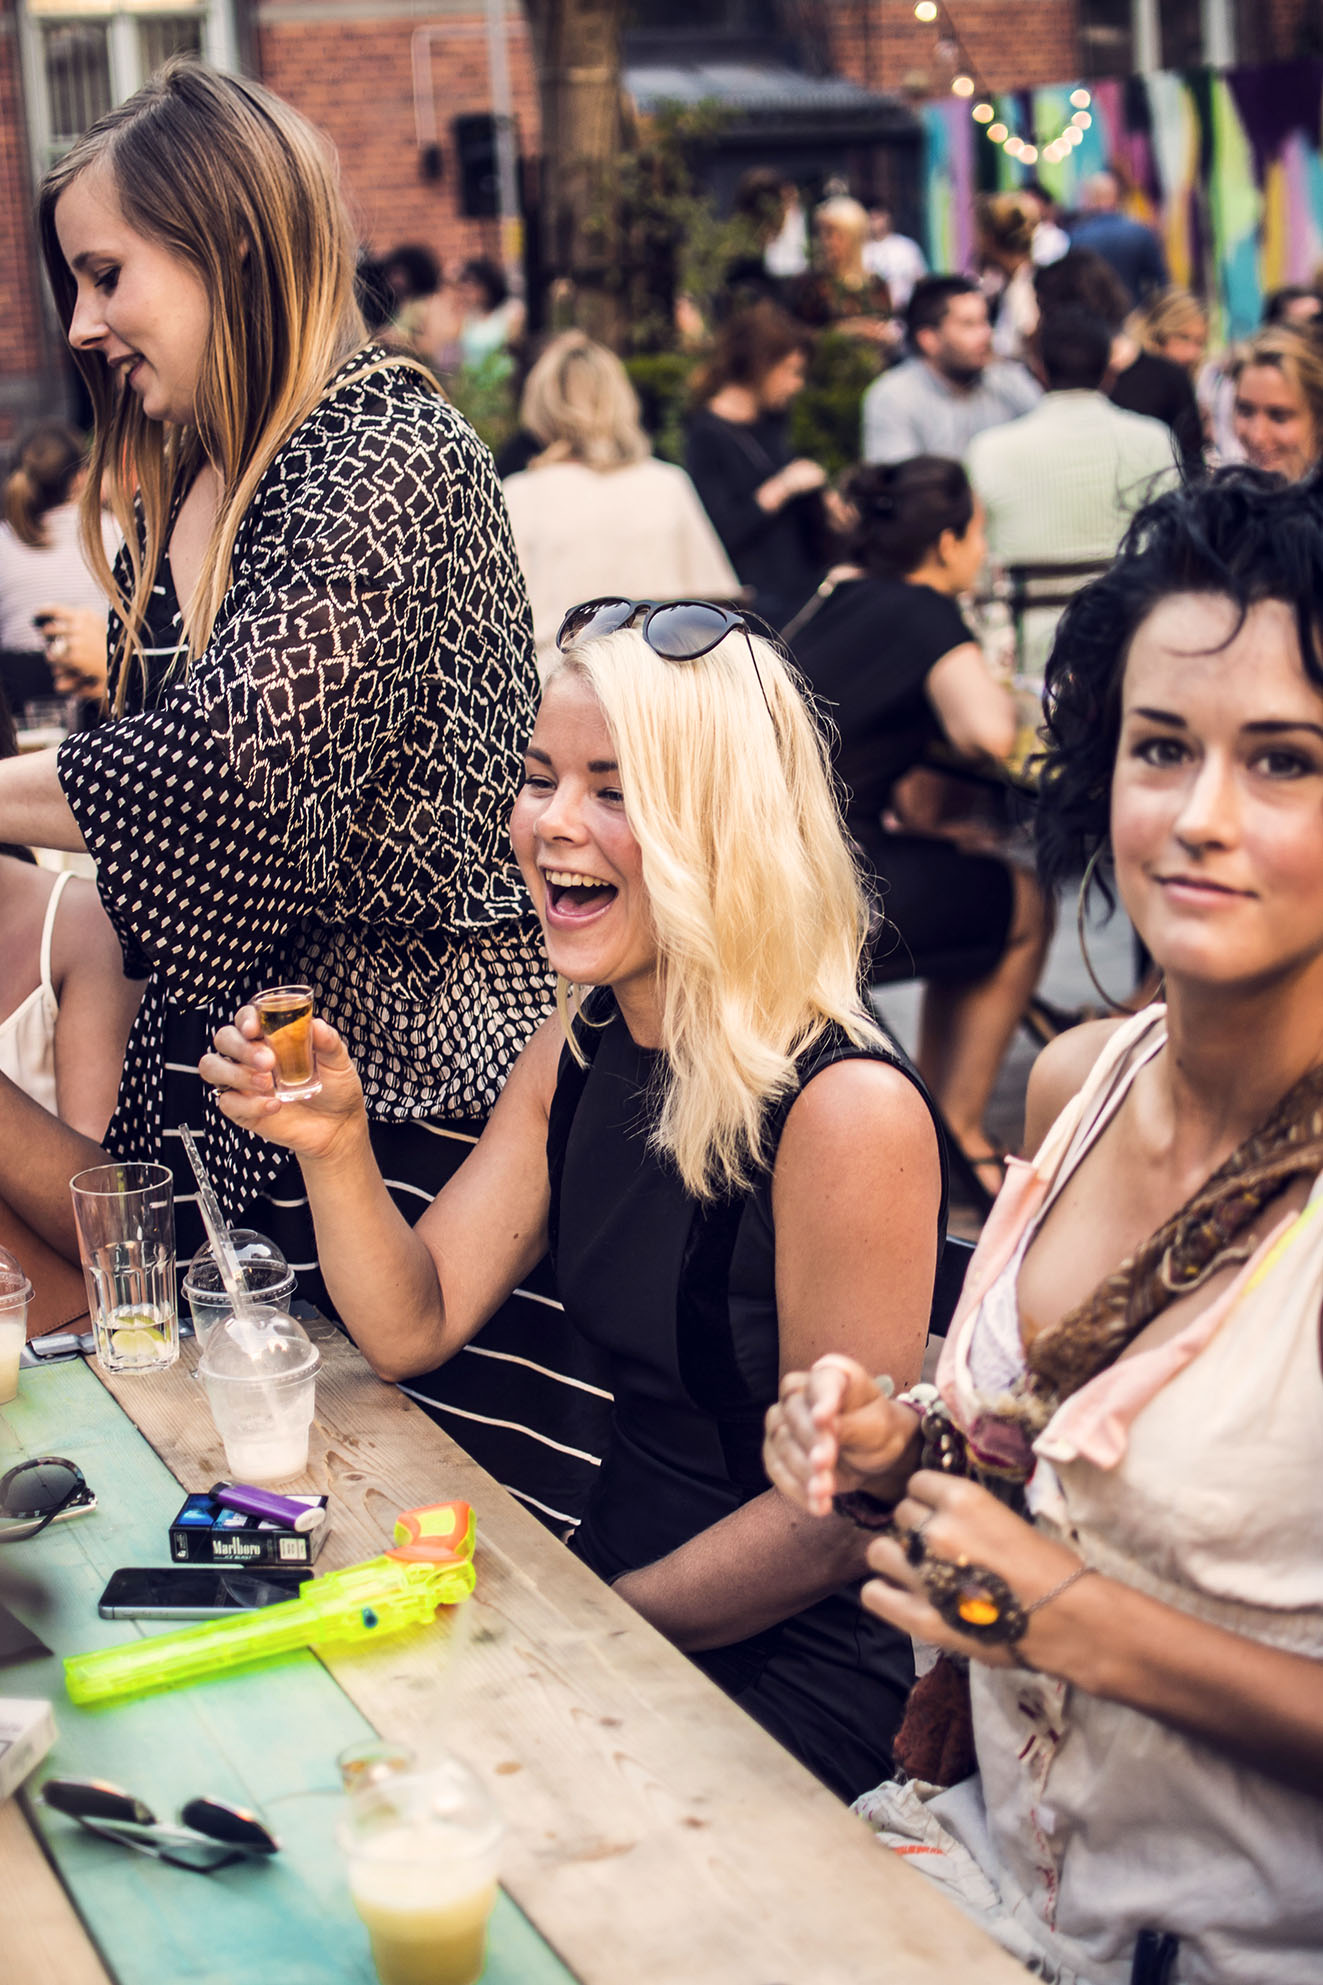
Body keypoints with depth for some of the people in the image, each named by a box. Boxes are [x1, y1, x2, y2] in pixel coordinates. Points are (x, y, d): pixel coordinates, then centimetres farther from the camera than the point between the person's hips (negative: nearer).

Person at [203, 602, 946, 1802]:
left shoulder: (844, 1109, -22)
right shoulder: (576, 1052, 2)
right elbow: (414, 1327, 5)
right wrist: (333, 1144, -12)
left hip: (784, 1679, -7)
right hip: (602, 1590, 7)